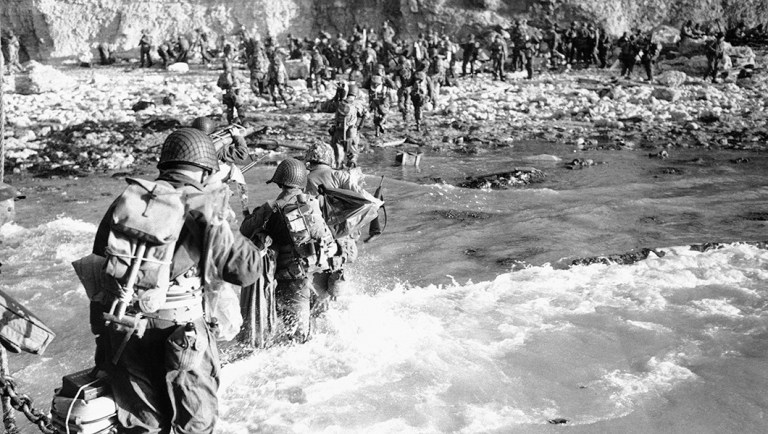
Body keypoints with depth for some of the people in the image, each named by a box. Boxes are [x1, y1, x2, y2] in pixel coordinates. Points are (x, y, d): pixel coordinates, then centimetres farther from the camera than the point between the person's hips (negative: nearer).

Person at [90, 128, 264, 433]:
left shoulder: (125, 202, 5)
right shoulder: (200, 210, -9)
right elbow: (246, 269, -6)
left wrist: (102, 333, 18)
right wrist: (257, 252, 14)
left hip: (122, 337, 5)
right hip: (180, 336, -5)